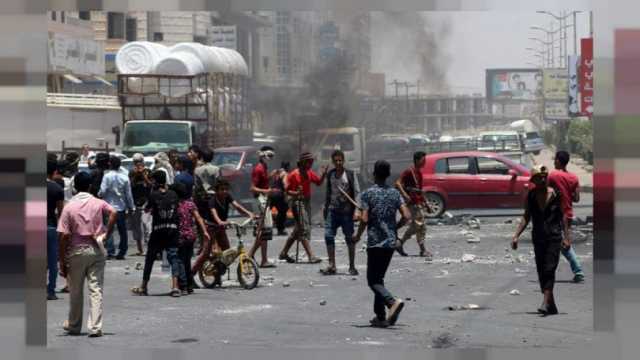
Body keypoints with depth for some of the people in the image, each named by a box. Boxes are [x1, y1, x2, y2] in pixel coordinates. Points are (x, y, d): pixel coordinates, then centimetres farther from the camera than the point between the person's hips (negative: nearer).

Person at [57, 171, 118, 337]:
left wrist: (62, 261, -4)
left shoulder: (69, 207, -5)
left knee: (75, 291, 13)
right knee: (96, 289, 0)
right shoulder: (98, 203, 0)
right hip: (96, 250, 1)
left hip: (77, 251, -1)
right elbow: (113, 213, -20)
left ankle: (74, 326, 26)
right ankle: (95, 327, -8)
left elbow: (64, 236, -8)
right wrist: (106, 233, -7)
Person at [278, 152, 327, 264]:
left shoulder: (309, 173, 8)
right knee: (304, 229, -12)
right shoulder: (293, 175, -11)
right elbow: (286, 190, -9)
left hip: (307, 202, 8)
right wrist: (296, 193, -28)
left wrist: (324, 174, -3)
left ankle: (284, 253, 26)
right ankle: (311, 256, -15)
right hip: (298, 203, -8)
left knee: (298, 230, 14)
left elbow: (319, 182, 14)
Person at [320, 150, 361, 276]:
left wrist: (357, 209, -16)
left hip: (346, 210, -4)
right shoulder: (330, 175, 8)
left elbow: (357, 192, -6)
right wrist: (325, 207, 15)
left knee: (349, 237, 3)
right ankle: (331, 265, -1)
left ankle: (352, 266, 12)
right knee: (328, 235, -6)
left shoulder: (350, 174, -5)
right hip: (332, 210, 4)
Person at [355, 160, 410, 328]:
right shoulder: (395, 193, 5)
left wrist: (358, 235, 2)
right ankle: (380, 317, 16)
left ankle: (393, 301, -27)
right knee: (379, 277, 17)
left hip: (374, 242, -5)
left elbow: (364, 219, -16)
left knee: (373, 280, -1)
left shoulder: (368, 194, -9)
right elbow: (407, 216, -2)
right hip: (391, 242, 5)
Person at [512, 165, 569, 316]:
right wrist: (516, 236, 0)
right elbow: (526, 218, 8)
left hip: (554, 237, -3)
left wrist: (566, 237, -1)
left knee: (549, 269, -14)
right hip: (538, 237, 3)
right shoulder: (530, 196, 3)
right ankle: (551, 306, 16)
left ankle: (546, 303, -19)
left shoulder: (555, 194, -3)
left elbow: (563, 216, 3)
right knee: (541, 271, 6)